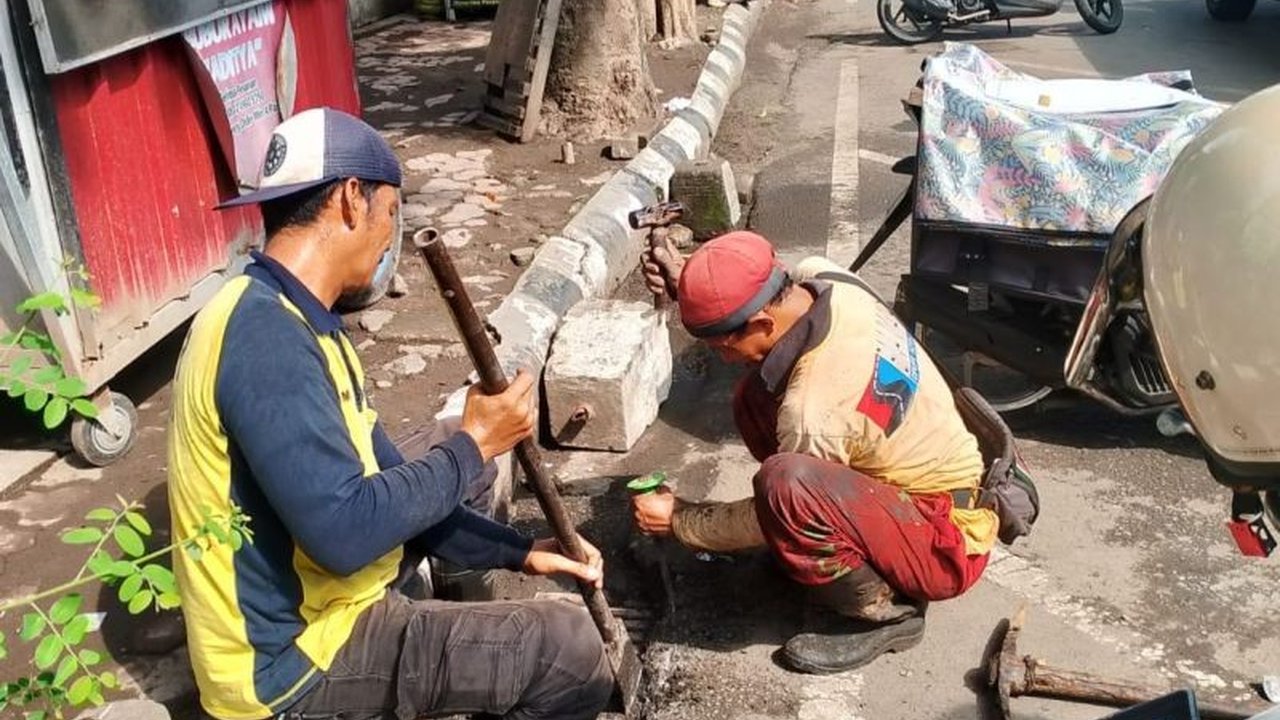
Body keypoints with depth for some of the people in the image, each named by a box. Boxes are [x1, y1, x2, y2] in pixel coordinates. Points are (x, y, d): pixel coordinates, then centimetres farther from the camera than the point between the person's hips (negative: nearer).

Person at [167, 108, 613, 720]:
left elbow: (382, 484, 9)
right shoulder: (266, 336, -26)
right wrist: (473, 445, -19)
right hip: (294, 659, -10)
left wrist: (518, 550, 2)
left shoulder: (290, 322, 8)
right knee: (569, 652, -15)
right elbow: (346, 532, -32)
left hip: (306, 613, 10)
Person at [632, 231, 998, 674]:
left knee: (784, 483, -34)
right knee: (755, 396, 0)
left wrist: (678, 521, -2)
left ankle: (885, 610, -9)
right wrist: (685, 283, -7)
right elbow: (745, 298, 11)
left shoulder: (813, 409, -33)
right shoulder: (821, 280, -13)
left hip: (946, 542, -9)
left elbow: (774, 513, -15)